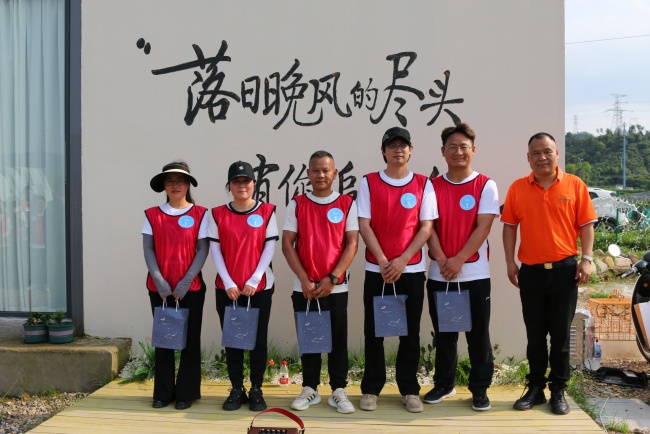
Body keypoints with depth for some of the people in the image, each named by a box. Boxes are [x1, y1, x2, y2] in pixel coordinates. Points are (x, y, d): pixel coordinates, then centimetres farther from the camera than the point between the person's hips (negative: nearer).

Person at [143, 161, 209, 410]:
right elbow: (148, 250, 1)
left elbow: (203, 250, -4)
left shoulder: (200, 214, 0)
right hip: (159, 288, 2)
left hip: (191, 288, -1)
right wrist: (158, 281, -11)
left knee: (190, 340, 4)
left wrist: (186, 281, -12)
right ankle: (163, 392, 18)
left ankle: (186, 392, 15)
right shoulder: (152, 215, 5)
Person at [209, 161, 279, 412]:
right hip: (227, 289, 1)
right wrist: (228, 283, -9)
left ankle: (256, 390, 16)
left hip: (260, 287, -1)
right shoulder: (218, 214, 4)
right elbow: (215, 251, 0)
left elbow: (269, 249, -4)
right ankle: (236, 389, 19)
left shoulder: (267, 212, 0)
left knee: (258, 339, 4)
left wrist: (253, 280, -12)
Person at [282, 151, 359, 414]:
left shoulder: (347, 204, 1)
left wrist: (332, 278, -12)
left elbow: (352, 244, -3)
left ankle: (338, 391, 15)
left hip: (336, 286, -1)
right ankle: (310, 389, 21)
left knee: (338, 340, 4)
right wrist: (304, 280, -10)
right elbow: (287, 244, -1)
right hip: (304, 287, 1)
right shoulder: (296, 204, 3)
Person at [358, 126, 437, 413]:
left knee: (410, 332, 6)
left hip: (412, 269, 1)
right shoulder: (369, 182, 1)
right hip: (376, 269, 0)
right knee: (373, 331, 5)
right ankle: (371, 388, 16)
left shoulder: (423, 184, 2)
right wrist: (383, 262, -13)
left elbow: (426, 228, -1)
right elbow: (364, 226, -4)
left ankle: (409, 389, 17)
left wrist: (402, 260, -12)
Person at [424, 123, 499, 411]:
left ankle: (480, 388, 17)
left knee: (478, 335, 5)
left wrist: (459, 260, -17)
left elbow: (483, 227, -9)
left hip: (475, 274, -2)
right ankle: (443, 384, 25)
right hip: (438, 275, 2)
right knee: (443, 334, 12)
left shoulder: (486, 186, -1)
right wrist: (442, 262, -14)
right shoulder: (433, 187, 5)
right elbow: (429, 227, -1)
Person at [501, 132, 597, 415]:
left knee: (560, 333, 7)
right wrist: (510, 262, -2)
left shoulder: (575, 185, 0)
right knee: (535, 334, 10)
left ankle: (558, 391, 18)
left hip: (565, 269, -1)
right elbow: (510, 227, 4)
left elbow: (586, 225, 1)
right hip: (530, 271, 1)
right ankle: (535, 388, 22)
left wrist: (586, 259, -8)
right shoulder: (517, 188, 2)